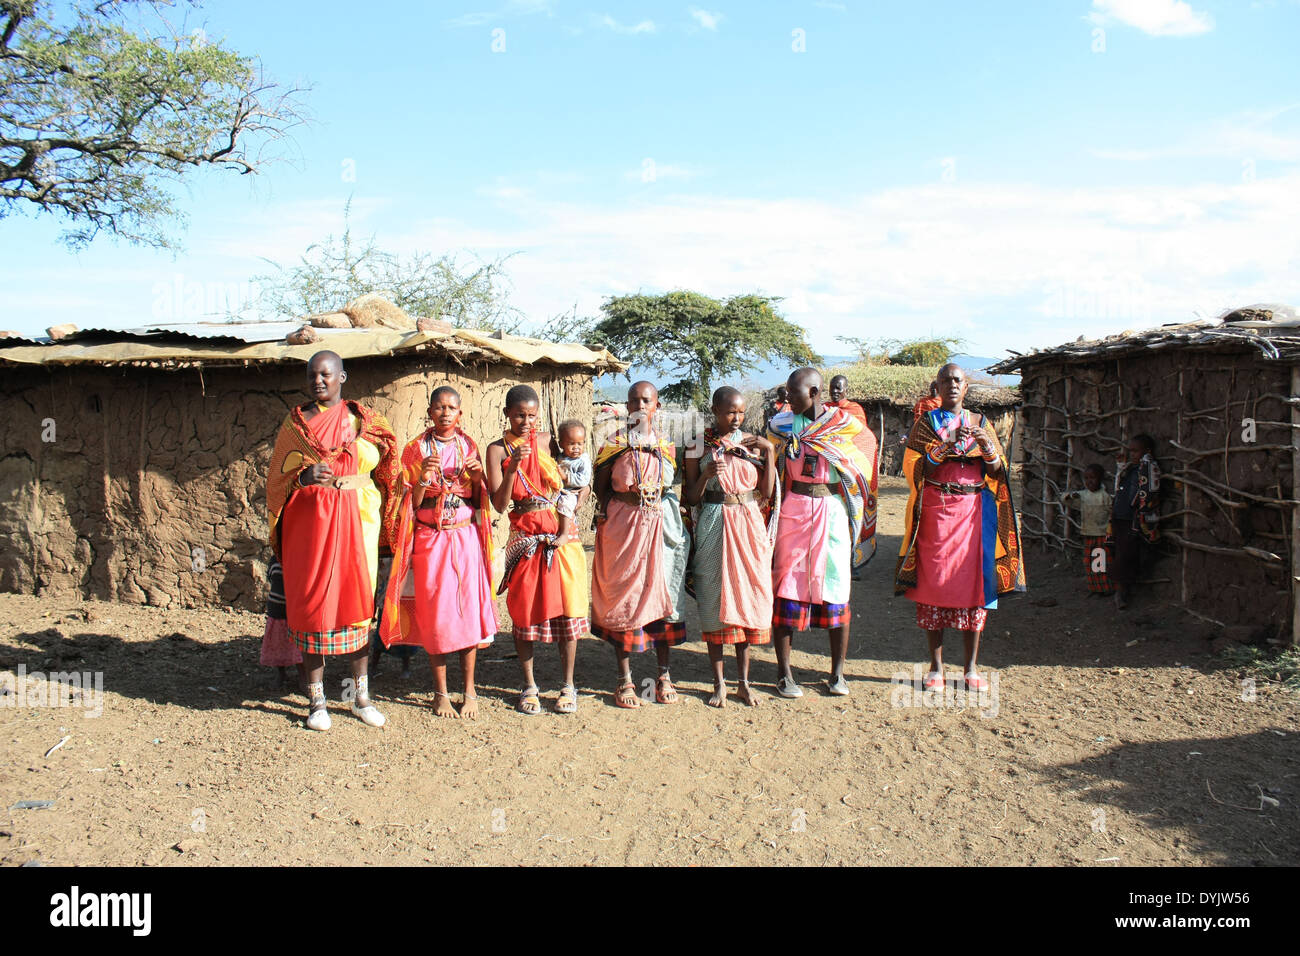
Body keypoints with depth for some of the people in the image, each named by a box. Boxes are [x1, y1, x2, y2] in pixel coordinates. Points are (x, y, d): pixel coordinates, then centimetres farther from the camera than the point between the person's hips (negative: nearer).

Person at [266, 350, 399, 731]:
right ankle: (316, 701, 10)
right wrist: (304, 477, -16)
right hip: (309, 521, -1)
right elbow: (278, 477, 3)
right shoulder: (295, 422, 6)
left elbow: (383, 466, 15)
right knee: (312, 604, -1)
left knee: (357, 602, 3)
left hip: (356, 520, 1)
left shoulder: (363, 421, 8)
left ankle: (361, 695, 15)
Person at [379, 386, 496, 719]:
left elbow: (479, 501, 10)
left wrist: (477, 476, -9)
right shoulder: (415, 449, 3)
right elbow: (411, 503, -1)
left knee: (468, 609, -1)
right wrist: (424, 476, -17)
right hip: (430, 538, -1)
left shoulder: (468, 446, 9)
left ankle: (469, 691, 10)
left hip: (466, 537, 1)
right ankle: (441, 693, 12)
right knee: (435, 615, 0)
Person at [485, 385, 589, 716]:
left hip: (562, 535, 1)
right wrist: (513, 467, -20)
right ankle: (529, 686, 18)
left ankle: (568, 685, 13)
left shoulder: (547, 441, 6)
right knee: (525, 610, 4)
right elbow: (499, 504, -8)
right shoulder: (497, 449, 0)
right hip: (525, 538, -1)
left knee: (567, 607, 1)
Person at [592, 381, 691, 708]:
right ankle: (625, 679, 10)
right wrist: (605, 520, -8)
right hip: (622, 525, -3)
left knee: (662, 594, 4)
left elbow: (671, 486, 15)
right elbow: (601, 487, 1)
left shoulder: (665, 445, 10)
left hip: (659, 524, 3)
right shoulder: (615, 443, 1)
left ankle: (664, 675, 15)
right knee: (623, 597, 0)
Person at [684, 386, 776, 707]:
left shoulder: (751, 442, 8)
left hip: (749, 526, 2)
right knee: (715, 599, 1)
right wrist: (706, 475, -18)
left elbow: (766, 492, 3)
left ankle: (744, 681, 15)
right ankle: (719, 683, 12)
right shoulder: (699, 445, 0)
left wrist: (770, 451, -3)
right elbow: (691, 498, -1)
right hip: (714, 526, -2)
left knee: (748, 594, 4)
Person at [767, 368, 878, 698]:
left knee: (836, 589, 3)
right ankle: (784, 674, 10)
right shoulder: (782, 423, 5)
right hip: (793, 512, 1)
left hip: (833, 513, 0)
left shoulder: (846, 423, 1)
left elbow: (864, 463, 8)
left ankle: (837, 673, 17)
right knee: (787, 587, 0)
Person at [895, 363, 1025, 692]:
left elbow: (998, 472, 8)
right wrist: (945, 448, -18)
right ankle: (936, 666, 5)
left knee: (974, 581, -2)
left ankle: (971, 667, 5)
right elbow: (914, 469, -3)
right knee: (934, 581, -3)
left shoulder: (981, 424, 14)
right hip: (936, 509, -1)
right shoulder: (925, 423, 9)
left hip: (974, 510, 2)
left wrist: (989, 450, -12)